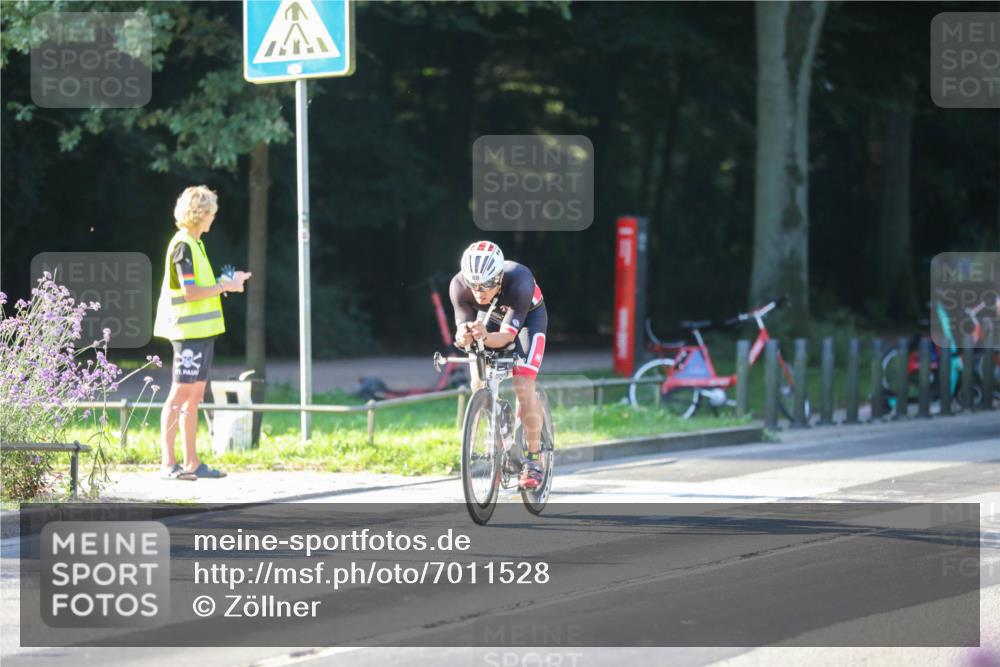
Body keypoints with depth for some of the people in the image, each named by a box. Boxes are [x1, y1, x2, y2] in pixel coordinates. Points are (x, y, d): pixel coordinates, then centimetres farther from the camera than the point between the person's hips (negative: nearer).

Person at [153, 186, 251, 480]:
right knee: (180, 394, -8)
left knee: (194, 396, 10)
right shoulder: (183, 246, -13)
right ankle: (168, 463, -7)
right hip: (189, 331, -10)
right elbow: (189, 292, -20)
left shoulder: (194, 244, 17)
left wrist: (228, 281, 13)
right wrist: (225, 286, -13)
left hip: (202, 330, 10)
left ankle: (191, 462, 14)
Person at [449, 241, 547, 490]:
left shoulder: (519, 282, -41)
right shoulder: (459, 286, -31)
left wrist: (485, 337, -62)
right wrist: (463, 336, -54)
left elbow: (506, 336, -40)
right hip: (490, 317, 4)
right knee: (479, 385, -10)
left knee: (523, 386, -19)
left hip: (528, 317, -4)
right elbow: (461, 329, -30)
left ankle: (533, 459, -9)